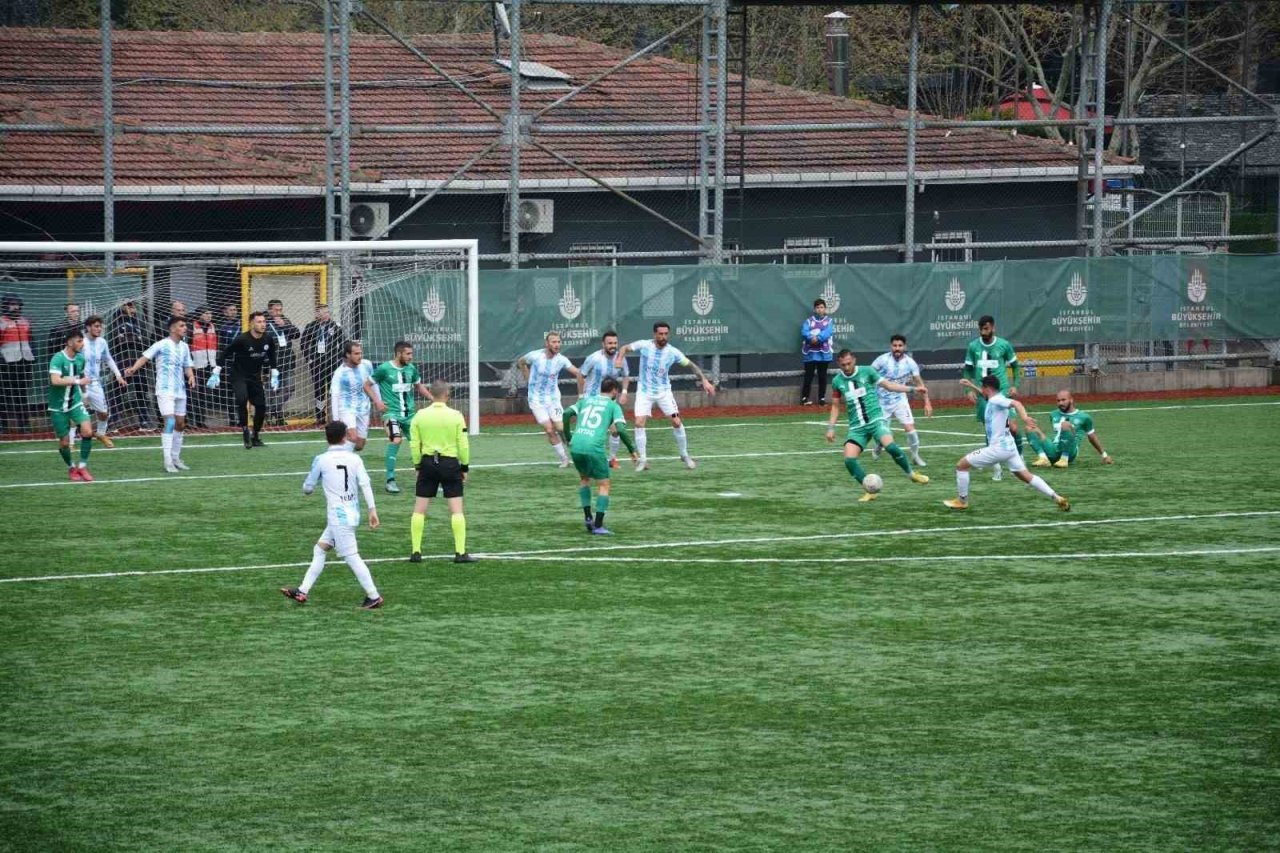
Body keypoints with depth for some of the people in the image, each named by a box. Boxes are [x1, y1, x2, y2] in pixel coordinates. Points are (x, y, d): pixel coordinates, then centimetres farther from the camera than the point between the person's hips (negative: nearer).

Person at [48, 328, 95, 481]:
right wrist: (77, 381, -33)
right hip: (58, 406, -4)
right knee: (64, 441, 2)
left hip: (75, 402, 4)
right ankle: (71, 467, 28)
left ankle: (82, 466, 0)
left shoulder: (80, 358, 1)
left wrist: (84, 393, 27)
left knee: (87, 432, -15)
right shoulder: (58, 358, -20)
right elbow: (55, 381, -33)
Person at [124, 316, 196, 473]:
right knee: (170, 422, -17)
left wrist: (191, 376, -5)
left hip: (180, 390, 7)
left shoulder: (184, 347, 10)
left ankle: (176, 458, 24)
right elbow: (145, 357, -15)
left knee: (180, 424, 11)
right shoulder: (162, 345, -9)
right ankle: (168, 461, -17)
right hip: (165, 390, -7)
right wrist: (134, 367, -34)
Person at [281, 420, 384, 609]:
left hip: (337, 515, -6)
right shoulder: (355, 459, 3)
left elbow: (307, 488, 3)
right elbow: (365, 484, -7)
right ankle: (303, 591, 19)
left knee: (351, 556, -6)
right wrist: (372, 510, -7)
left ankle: (374, 597, -9)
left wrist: (308, 488, 27)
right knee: (319, 549, 16)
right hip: (352, 513, 6)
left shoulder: (321, 460, -5)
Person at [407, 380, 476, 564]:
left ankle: (415, 552, 6)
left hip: (428, 462, 2)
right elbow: (463, 445, -4)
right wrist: (465, 466, 7)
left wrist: (418, 466, 11)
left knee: (420, 509, 8)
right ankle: (460, 553, -2)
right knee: (456, 509, 2)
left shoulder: (420, 415, -2)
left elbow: (414, 445, 0)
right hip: (450, 463, -2)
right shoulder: (456, 416, -6)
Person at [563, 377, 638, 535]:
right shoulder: (613, 406, 9)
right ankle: (598, 526, 0)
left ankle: (588, 518, 20)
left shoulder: (585, 400, 21)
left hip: (576, 446, 5)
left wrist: (568, 438, 18)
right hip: (594, 448, -5)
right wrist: (632, 450, 6)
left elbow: (567, 414, 9)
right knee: (604, 485, 7)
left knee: (584, 479, 28)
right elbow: (620, 430, -4)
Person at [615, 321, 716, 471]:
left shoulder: (673, 352, -11)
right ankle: (642, 460, -2)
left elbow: (691, 366, -2)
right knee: (639, 423, -14)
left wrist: (704, 381, -10)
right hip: (644, 391, -1)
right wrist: (620, 358, -22)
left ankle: (684, 455, 13)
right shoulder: (644, 346, -13)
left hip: (664, 391, 1)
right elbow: (625, 348, -1)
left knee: (676, 422, -7)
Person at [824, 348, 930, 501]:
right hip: (856, 427, 3)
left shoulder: (866, 372, -1)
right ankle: (871, 491, 0)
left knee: (890, 445, -29)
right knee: (849, 459, -17)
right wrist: (831, 427, 9)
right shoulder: (837, 381, 6)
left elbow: (888, 385, 3)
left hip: (876, 420, -3)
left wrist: (912, 389, -4)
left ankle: (911, 474, -5)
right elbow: (835, 406, 17)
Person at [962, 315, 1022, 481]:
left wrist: (1015, 385, 1)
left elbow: (1015, 366, 11)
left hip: (1002, 391, -2)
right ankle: (995, 467, 14)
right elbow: (967, 370, 11)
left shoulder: (1004, 345, -1)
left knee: (1011, 427, -12)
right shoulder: (973, 346, 3)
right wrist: (969, 389, 0)